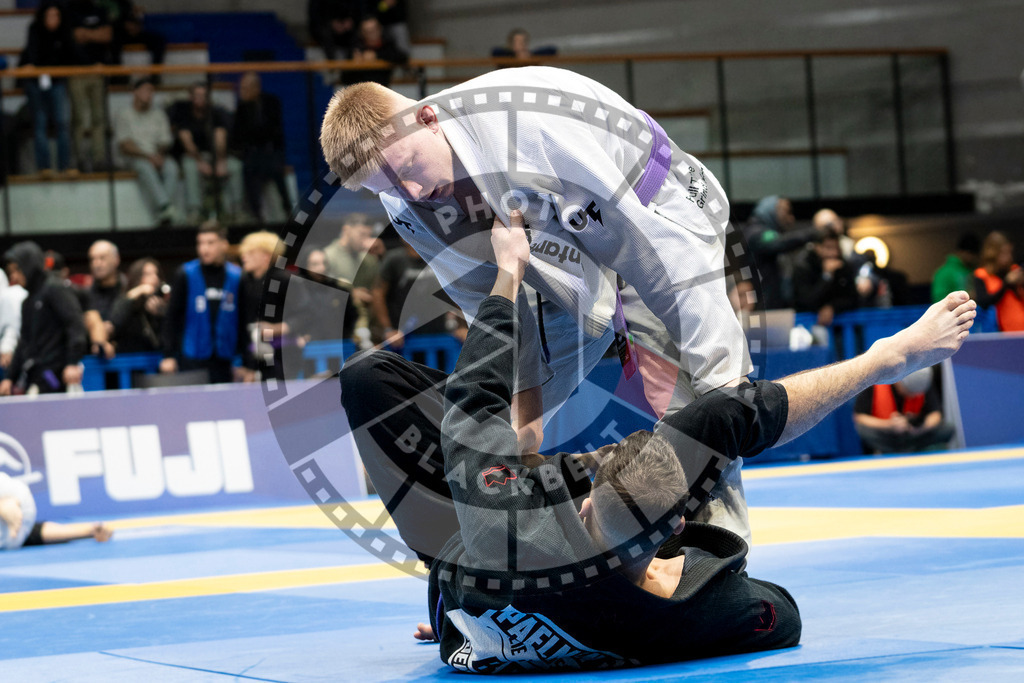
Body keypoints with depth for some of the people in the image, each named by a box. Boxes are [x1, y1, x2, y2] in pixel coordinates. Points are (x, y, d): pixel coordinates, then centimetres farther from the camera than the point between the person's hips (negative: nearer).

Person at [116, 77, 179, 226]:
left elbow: (165, 142, 12)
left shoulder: (158, 114, 18)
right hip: (136, 157, -3)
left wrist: (159, 156, -12)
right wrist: (148, 156, -17)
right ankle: (165, 206, -56)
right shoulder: (125, 115, 7)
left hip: (158, 156, 3)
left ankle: (161, 214, -45)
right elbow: (125, 146, -4)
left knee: (172, 168, -33)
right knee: (146, 168, -39)